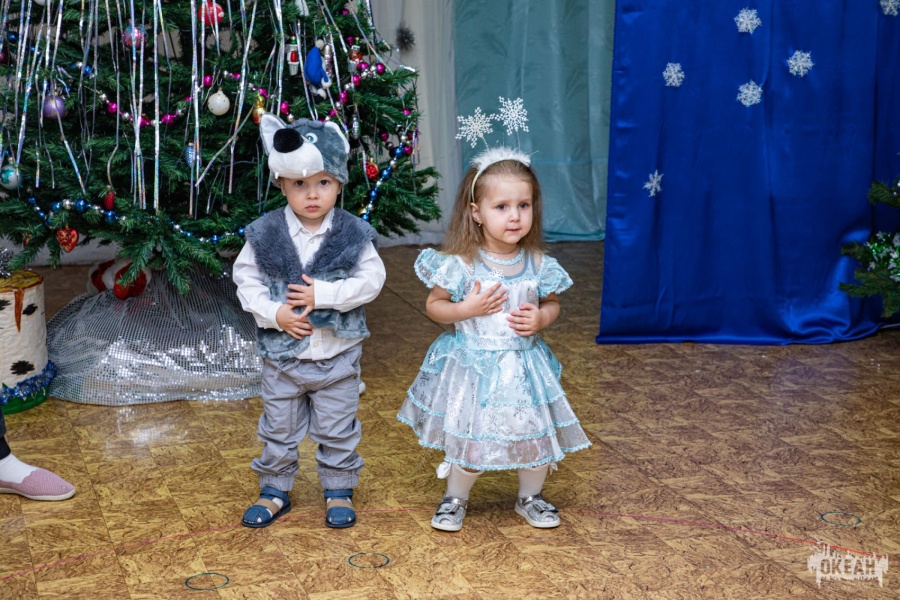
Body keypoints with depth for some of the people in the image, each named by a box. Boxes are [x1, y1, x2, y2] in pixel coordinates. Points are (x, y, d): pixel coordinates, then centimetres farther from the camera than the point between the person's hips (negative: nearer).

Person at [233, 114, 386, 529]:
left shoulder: (354, 234, -9)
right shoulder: (264, 234, -8)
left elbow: (371, 280, -11)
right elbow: (246, 279, -4)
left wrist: (322, 294, -21)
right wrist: (275, 313, -18)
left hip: (338, 355, -1)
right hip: (282, 354, 1)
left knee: (337, 431, 13)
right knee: (279, 429, 15)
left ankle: (339, 491, 30)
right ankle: (275, 490, 32)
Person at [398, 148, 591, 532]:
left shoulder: (538, 264, -4)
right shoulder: (461, 263, -14)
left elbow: (552, 303, 10)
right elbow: (434, 305, -4)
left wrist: (541, 318, -11)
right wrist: (467, 309, -21)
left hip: (524, 366, 3)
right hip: (473, 366, -3)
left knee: (536, 434, 9)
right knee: (469, 438, 4)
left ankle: (530, 496, 36)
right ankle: (455, 498, 32)